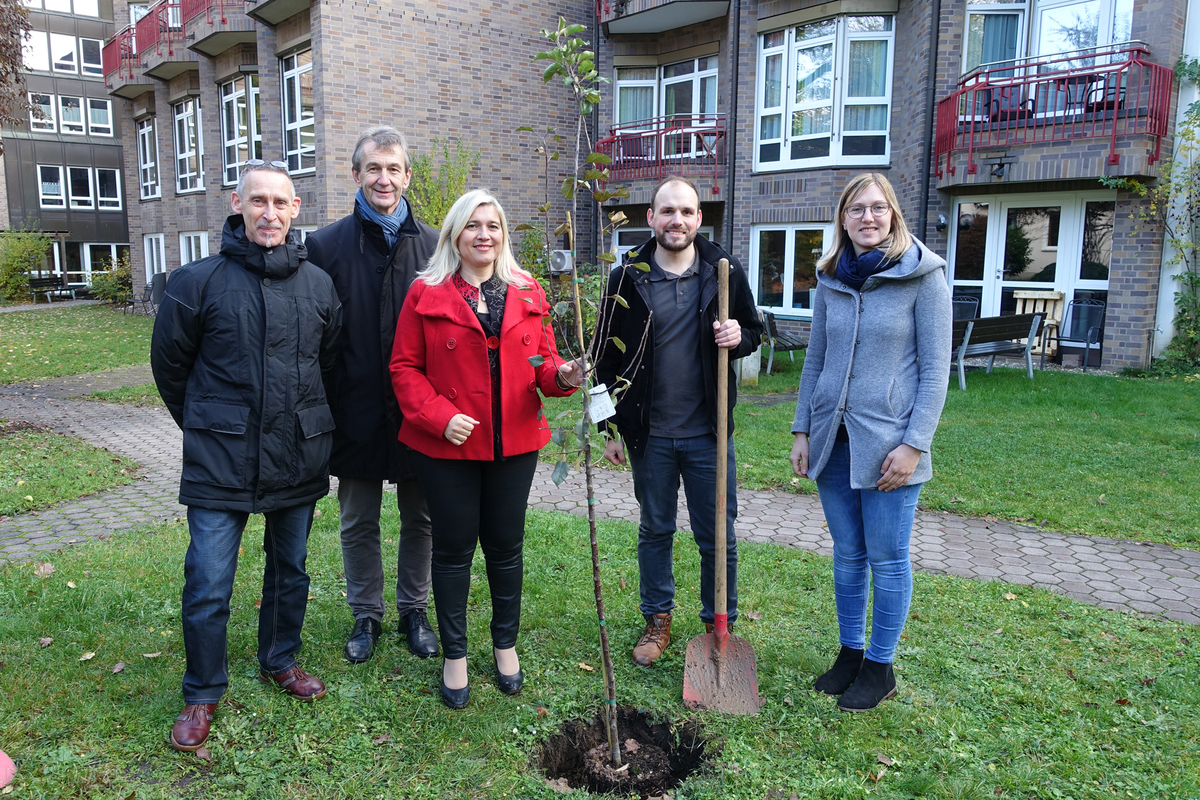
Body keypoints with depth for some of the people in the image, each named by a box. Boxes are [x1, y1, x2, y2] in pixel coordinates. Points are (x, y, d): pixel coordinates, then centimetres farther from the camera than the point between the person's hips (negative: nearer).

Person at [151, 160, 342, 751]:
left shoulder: (318, 285, 3)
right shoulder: (199, 281, -6)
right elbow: (170, 365, 5)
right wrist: (208, 427, 11)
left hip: (299, 458, 4)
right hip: (221, 461, -3)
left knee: (290, 570, 17)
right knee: (208, 585, 0)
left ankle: (279, 661, 38)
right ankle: (202, 695, 21)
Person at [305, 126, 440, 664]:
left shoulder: (433, 246, 1)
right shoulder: (326, 245, -2)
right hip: (356, 413, -1)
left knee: (420, 519, 13)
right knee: (358, 524, 13)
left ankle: (414, 611, 32)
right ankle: (366, 615, 32)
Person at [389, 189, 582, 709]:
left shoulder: (527, 294, 6)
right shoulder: (426, 294, -2)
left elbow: (541, 361, 10)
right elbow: (405, 368, -3)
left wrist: (562, 375, -13)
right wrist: (440, 416, -16)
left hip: (514, 443, 3)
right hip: (446, 445, -2)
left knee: (505, 545, 13)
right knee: (454, 547, 9)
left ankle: (505, 645, 34)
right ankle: (454, 655, 27)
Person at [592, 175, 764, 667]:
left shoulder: (724, 272, -2)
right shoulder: (627, 279, -2)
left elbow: (754, 332, 11)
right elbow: (607, 358, 2)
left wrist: (739, 338, -14)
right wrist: (611, 428, 1)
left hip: (708, 433, 0)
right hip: (649, 433, 1)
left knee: (718, 538, 7)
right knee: (654, 531, 15)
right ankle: (658, 621, 33)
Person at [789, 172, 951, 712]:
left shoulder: (923, 277, -6)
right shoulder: (831, 280, 9)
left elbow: (936, 369, -8)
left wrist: (913, 444, -14)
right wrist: (802, 431, 10)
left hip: (887, 441, -4)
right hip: (833, 439, 5)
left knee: (887, 559, 5)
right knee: (847, 554, 14)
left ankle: (880, 668, 22)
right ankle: (850, 654, 30)